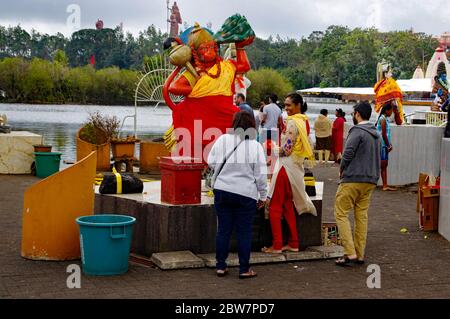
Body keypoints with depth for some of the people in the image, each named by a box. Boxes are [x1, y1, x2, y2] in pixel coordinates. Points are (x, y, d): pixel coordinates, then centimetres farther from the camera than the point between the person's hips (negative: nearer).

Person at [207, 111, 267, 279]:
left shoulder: (222, 140, -3)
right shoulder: (255, 146, -9)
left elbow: (211, 162, 6)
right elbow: (261, 175, -6)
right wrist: (263, 196, 5)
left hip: (222, 190, 3)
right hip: (246, 194, -3)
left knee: (223, 229, 11)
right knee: (244, 232, 6)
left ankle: (220, 266, 16)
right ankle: (244, 269, 11)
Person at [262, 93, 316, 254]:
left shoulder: (292, 122, -15)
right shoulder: (302, 121, 14)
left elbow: (287, 149, -19)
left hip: (286, 166, -9)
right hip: (296, 166, 9)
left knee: (275, 206, -3)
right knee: (288, 206, 15)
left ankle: (277, 245, -2)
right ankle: (293, 243, 18)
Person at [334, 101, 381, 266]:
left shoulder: (357, 131, -12)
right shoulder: (375, 134, 15)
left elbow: (348, 154, -17)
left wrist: (342, 169, -1)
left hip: (353, 179, -8)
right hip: (371, 180, 8)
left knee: (341, 214, -3)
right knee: (362, 216, 10)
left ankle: (350, 253, -11)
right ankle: (360, 255, 11)